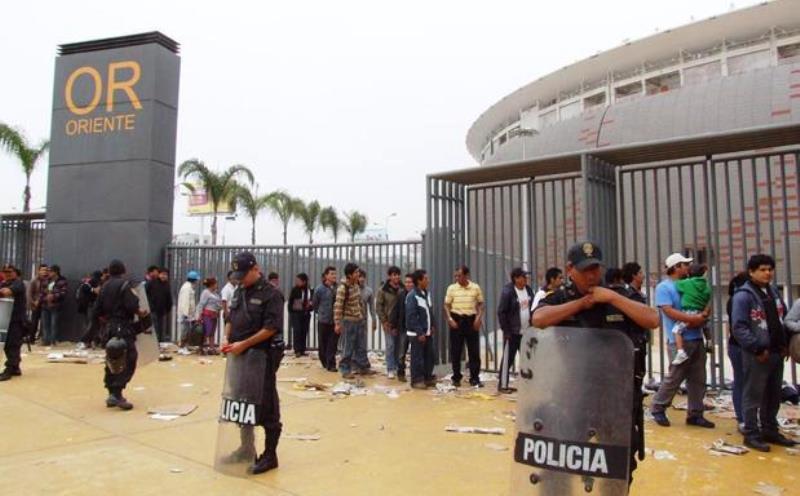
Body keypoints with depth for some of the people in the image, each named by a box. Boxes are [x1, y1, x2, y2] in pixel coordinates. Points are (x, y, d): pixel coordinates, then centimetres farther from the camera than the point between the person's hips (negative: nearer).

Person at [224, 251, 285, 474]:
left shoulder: (270, 294, -12)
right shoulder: (239, 292, 12)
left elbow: (271, 327, -19)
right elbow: (231, 319, 18)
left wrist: (244, 344, -22)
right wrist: (227, 339, -1)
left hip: (263, 357, -8)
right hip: (240, 357, 8)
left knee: (266, 406, 0)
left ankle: (270, 455, 11)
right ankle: (247, 447, 33)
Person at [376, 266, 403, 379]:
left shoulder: (402, 290, 1)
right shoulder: (383, 290, -4)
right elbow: (378, 307, -3)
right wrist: (384, 321, -8)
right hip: (389, 323, -3)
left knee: (398, 346, 9)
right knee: (390, 345, -3)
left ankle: (395, 367, 21)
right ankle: (390, 370, 4)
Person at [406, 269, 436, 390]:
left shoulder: (426, 293, 9)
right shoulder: (412, 296, -16)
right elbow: (411, 317, -19)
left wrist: (432, 326, 10)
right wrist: (419, 333, -19)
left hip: (427, 332, 8)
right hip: (417, 333, -8)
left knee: (430, 356, 13)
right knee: (417, 358, 1)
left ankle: (428, 378, 26)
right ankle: (417, 380, 13)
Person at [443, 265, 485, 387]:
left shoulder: (476, 288, 1)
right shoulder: (452, 288, 0)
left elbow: (480, 304, 8)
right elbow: (446, 305, 4)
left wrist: (479, 317, -6)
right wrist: (450, 319, -8)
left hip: (472, 320, 0)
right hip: (456, 320, 0)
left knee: (474, 350, 2)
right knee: (455, 351, 4)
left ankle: (475, 378, 11)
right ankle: (456, 378, 15)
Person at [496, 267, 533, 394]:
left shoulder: (528, 290, 7)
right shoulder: (507, 291, -14)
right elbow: (501, 312, -15)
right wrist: (506, 331, -16)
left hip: (527, 331, 7)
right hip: (513, 332, -7)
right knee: (508, 358, 1)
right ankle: (503, 385, 9)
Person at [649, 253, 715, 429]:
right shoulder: (664, 287, -7)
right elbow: (669, 311, -17)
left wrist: (703, 317, -6)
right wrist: (693, 319, -23)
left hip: (697, 338, 7)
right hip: (680, 340, -7)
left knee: (698, 379, 8)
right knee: (674, 377, -4)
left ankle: (695, 414, 17)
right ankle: (658, 408, 12)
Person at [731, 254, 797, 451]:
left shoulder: (774, 292, 12)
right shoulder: (743, 295, -13)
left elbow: (784, 319, 21)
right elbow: (739, 328, -18)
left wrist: (786, 344, 12)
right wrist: (757, 348, -18)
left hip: (777, 353, 8)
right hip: (757, 356, -8)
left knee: (774, 396, 16)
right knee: (753, 396, -1)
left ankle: (770, 430, 28)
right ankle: (751, 434, 7)